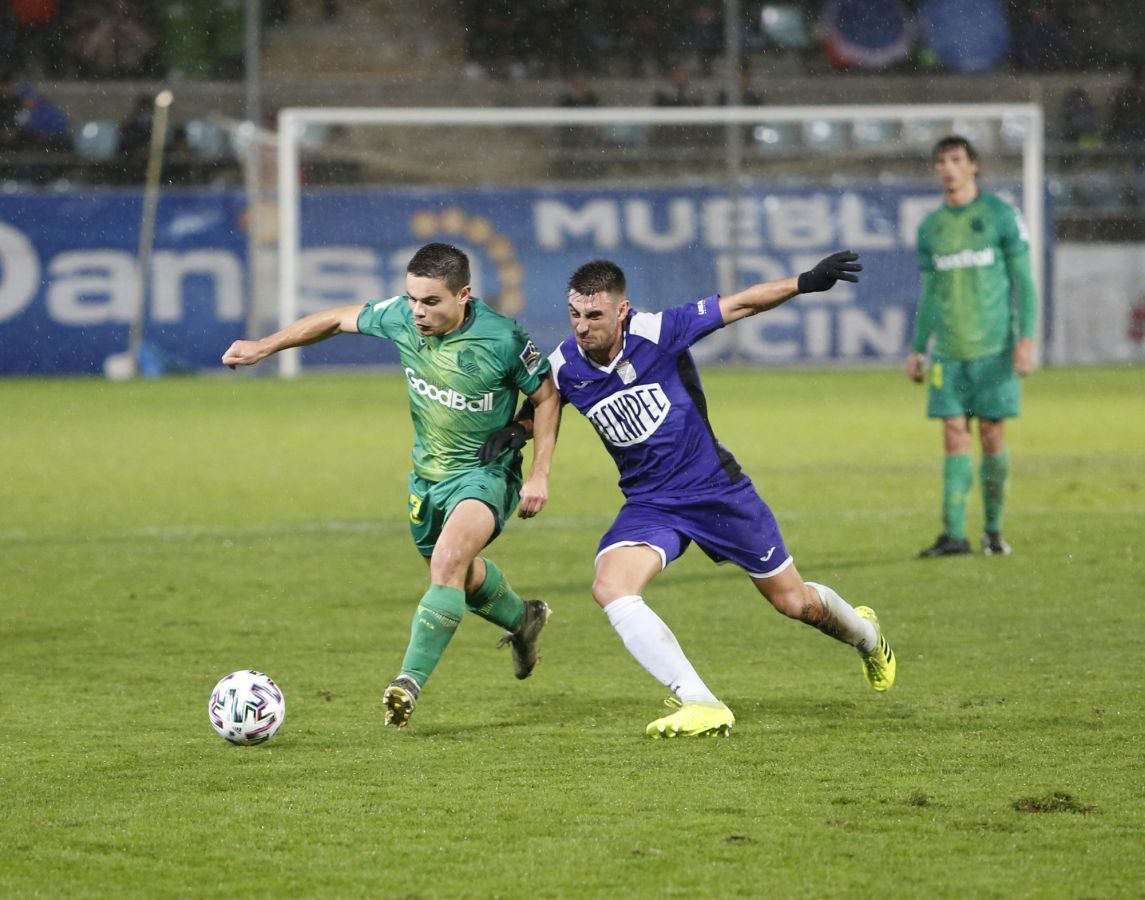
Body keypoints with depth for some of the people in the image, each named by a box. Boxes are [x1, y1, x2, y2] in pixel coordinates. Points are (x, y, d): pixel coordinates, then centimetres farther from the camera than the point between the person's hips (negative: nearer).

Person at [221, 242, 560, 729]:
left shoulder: (502, 339, -25)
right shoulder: (401, 317, -14)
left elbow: (545, 394, -10)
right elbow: (339, 319, 3)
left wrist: (539, 475, -13)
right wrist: (264, 346, 4)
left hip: (485, 473, -6)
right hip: (428, 473, 6)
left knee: (448, 562, -29)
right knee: (459, 577, 22)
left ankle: (410, 682, -25)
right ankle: (522, 619, 54)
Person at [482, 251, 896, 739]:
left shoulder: (659, 332, -20)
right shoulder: (564, 366, -11)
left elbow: (741, 304, -10)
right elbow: (538, 407, 11)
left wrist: (806, 282, -17)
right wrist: (513, 431, -11)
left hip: (716, 489, -2)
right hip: (649, 505, 2)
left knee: (794, 601, 10)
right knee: (610, 586, -27)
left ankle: (864, 633, 46)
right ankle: (701, 705, -28)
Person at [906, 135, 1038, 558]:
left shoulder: (1001, 215, -1)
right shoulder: (931, 226, 11)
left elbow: (1024, 281, -1)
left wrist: (1026, 339, -9)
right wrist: (916, 349, 15)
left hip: (994, 348, -3)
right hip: (949, 353, 3)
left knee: (992, 436, -1)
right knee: (954, 438, -4)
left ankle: (994, 531, 10)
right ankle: (954, 534, -8)